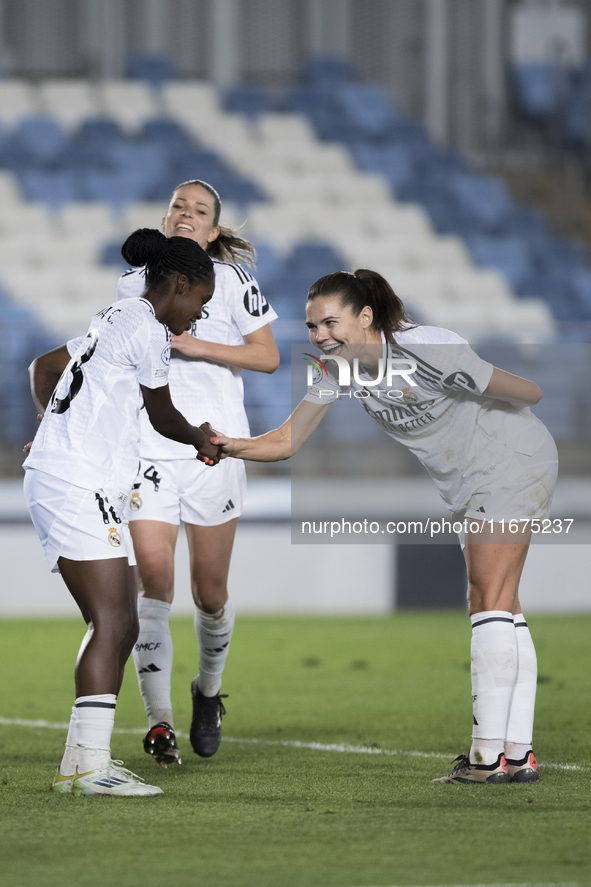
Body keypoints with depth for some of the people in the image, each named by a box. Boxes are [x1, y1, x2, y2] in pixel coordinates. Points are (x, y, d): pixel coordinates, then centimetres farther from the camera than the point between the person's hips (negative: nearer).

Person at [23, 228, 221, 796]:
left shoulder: (113, 321, 22)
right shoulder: (147, 330, -8)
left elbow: (44, 366, 35)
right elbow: (162, 416, 4)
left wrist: (52, 428, 44)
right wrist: (202, 441, 23)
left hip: (56, 478, 10)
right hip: (78, 487, -10)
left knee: (118, 627, 9)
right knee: (113, 622, -16)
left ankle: (78, 763, 9)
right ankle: (92, 766, -23)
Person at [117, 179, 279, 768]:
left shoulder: (229, 281, 1)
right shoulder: (134, 283, 10)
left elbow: (268, 357, -4)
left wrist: (196, 344, -14)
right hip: (147, 448, 1)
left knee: (210, 592, 5)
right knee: (154, 581, -13)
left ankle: (208, 691, 33)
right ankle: (158, 721, -12)